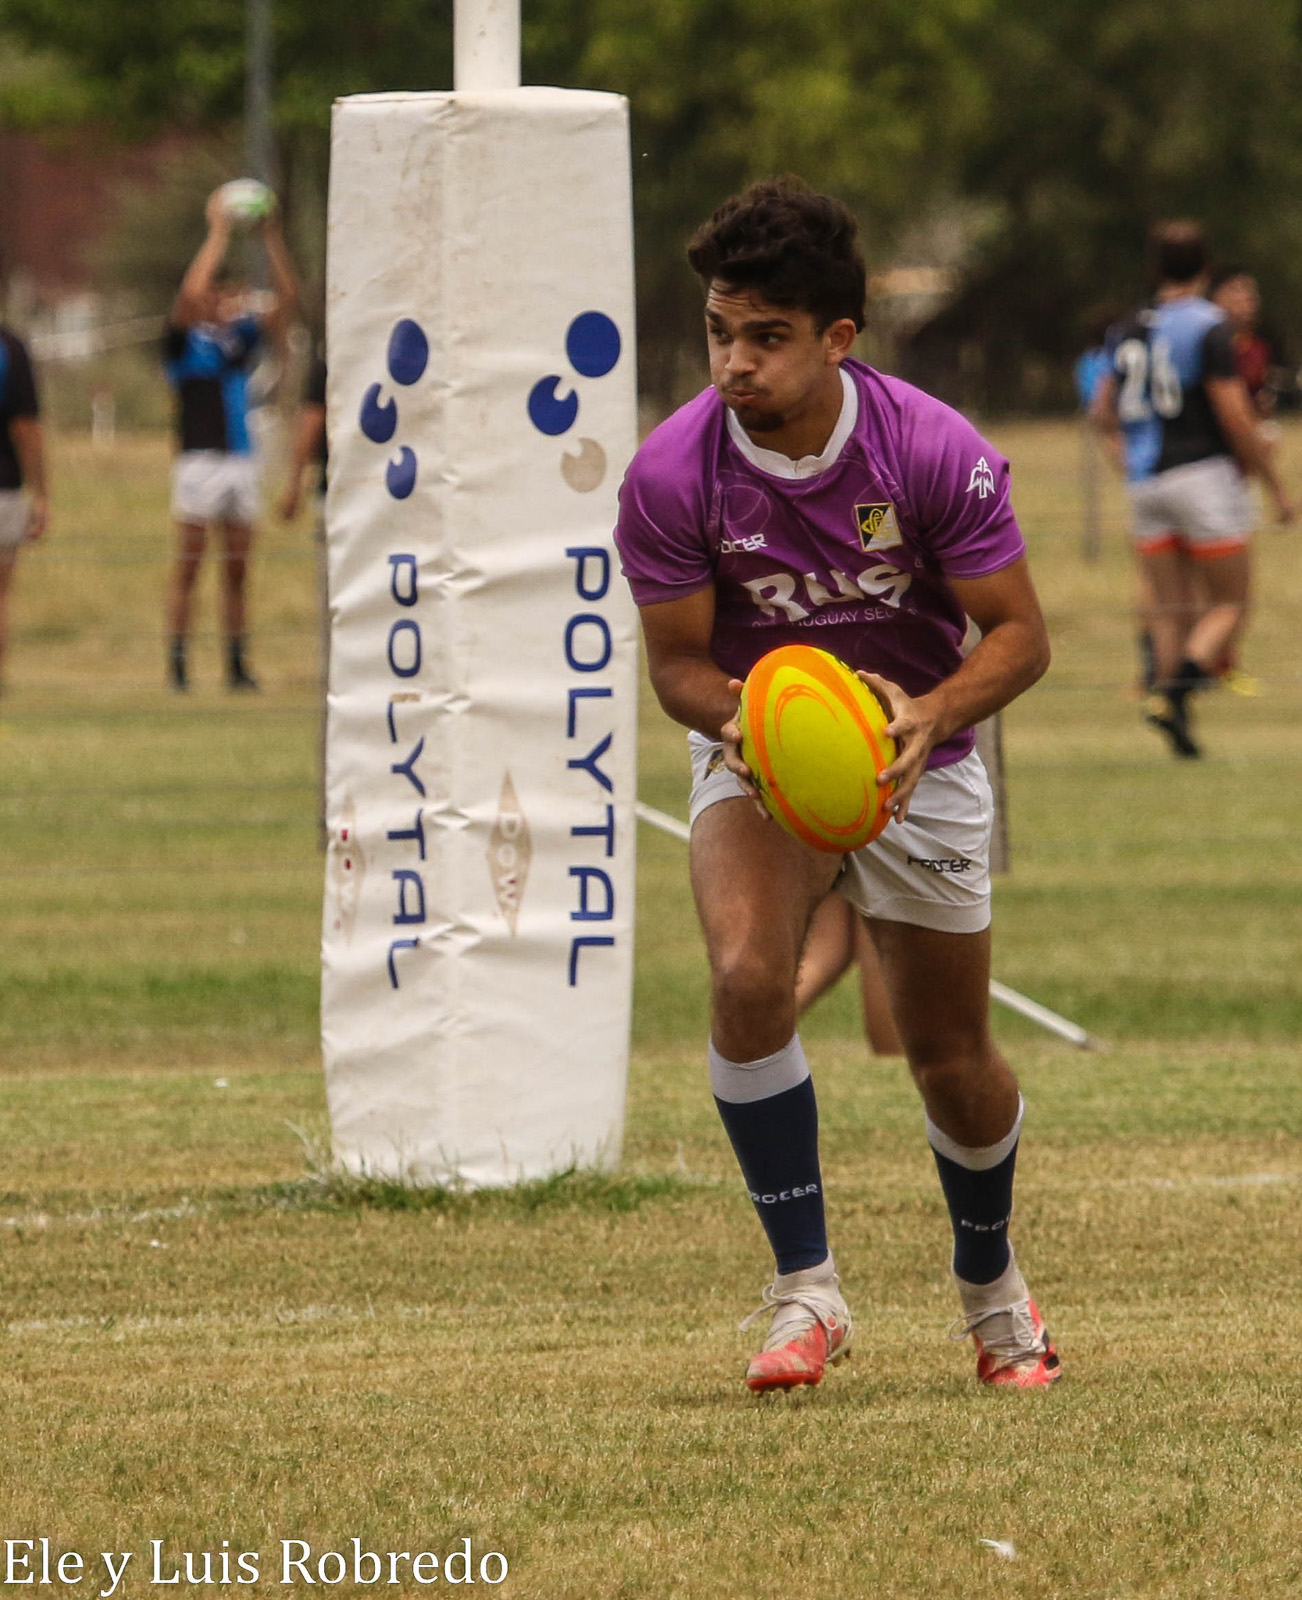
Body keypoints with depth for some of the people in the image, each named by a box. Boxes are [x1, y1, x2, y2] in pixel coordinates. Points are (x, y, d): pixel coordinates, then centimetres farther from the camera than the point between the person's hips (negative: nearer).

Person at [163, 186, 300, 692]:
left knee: (236, 569, 7)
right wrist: (219, 231, -15)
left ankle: (236, 663, 10)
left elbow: (288, 299, 8)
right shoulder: (185, 341, -2)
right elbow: (191, 293, -20)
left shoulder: (243, 337, 13)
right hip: (200, 461, -5)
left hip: (242, 461, 5)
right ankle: (177, 663, -2)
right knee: (189, 565, -4)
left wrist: (271, 237, -1)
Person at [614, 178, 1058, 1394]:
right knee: (745, 976, -28)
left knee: (952, 1062, 6)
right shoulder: (671, 473, -21)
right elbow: (676, 659, -9)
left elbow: (1018, 633, -14)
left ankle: (991, 1286, 36)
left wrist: (932, 713, -33)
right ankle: (804, 1290, -18)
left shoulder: (934, 451, -22)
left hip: (915, 765, 0)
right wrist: (733, 715, -31)